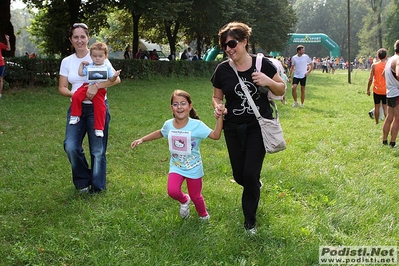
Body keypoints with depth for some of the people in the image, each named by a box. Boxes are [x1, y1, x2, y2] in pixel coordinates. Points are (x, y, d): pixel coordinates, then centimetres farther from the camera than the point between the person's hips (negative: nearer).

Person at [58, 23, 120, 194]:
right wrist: (75, 94, -15)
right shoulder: (67, 62, 8)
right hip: (76, 108, 3)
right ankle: (83, 182, 13)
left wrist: (96, 86, -26)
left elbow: (116, 79, -13)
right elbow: (62, 88, 5)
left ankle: (98, 187, 20)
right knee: (71, 146, -10)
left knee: (98, 150, 2)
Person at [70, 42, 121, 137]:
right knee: (76, 96, -23)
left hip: (100, 90, -1)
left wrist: (115, 76, -14)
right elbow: (80, 73, 15)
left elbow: (111, 80, 7)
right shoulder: (89, 67, 14)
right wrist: (82, 64, 14)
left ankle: (99, 128, -3)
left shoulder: (107, 68, 9)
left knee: (100, 107, -13)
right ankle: (75, 116, -7)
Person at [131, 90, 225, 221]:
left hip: (194, 168, -2)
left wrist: (220, 117, -35)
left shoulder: (197, 125, -21)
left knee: (195, 196, 12)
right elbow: (160, 133, 13)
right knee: (173, 191, -20)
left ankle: (204, 215, 45)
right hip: (176, 167, 2)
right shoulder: (168, 125, -9)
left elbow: (215, 135, -26)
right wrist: (142, 139, 12)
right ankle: (184, 201, 17)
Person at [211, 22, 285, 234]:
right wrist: (217, 107, -16)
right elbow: (217, 97, 7)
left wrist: (269, 82, -21)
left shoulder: (262, 64, -10)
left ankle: (250, 220, 14)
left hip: (258, 127, -2)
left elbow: (281, 90, 0)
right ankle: (255, 187, 49)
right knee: (239, 175, 10)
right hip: (233, 129, 3)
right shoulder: (222, 70, -6)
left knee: (250, 174, -6)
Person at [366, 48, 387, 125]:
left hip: (376, 90, 0)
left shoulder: (374, 65, -7)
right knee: (385, 107, 4)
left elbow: (371, 79, -6)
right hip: (386, 90, 0)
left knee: (377, 107, 12)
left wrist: (368, 89, 3)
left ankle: (377, 122, 18)